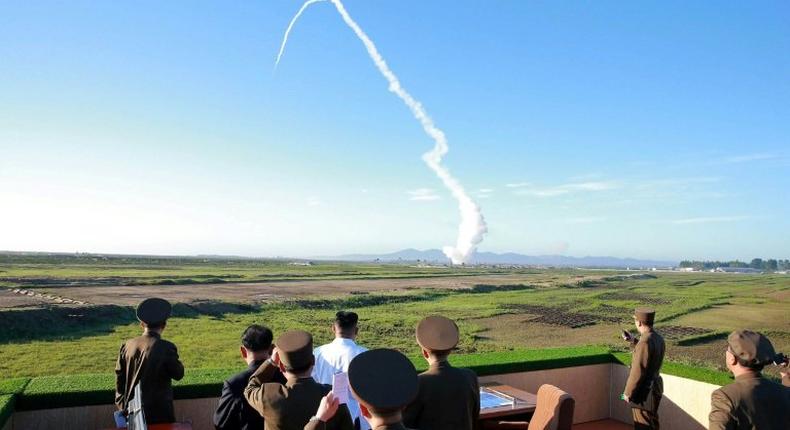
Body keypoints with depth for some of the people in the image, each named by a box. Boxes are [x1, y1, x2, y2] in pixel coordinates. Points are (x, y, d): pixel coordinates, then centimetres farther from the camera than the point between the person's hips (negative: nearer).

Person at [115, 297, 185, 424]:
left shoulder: (127, 346, -2)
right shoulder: (167, 348, -17)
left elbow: (119, 378, 6)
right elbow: (178, 374, -5)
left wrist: (121, 405, 17)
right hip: (159, 413, -5)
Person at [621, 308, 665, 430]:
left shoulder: (645, 342, -26)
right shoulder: (658, 338, 2)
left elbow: (638, 372, -24)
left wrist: (628, 392, -14)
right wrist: (632, 340, 13)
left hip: (645, 391, -9)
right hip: (655, 386, 9)